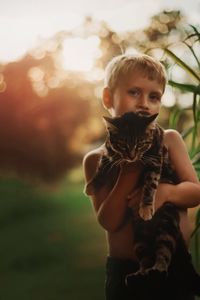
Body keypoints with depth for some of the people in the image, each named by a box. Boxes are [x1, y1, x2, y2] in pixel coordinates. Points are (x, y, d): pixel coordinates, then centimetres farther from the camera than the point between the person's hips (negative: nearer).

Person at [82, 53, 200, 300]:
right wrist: (131, 170, -22)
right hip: (126, 271, -2)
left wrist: (166, 191, -24)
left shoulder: (170, 140, -1)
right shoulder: (97, 159, -6)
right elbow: (109, 222, -14)